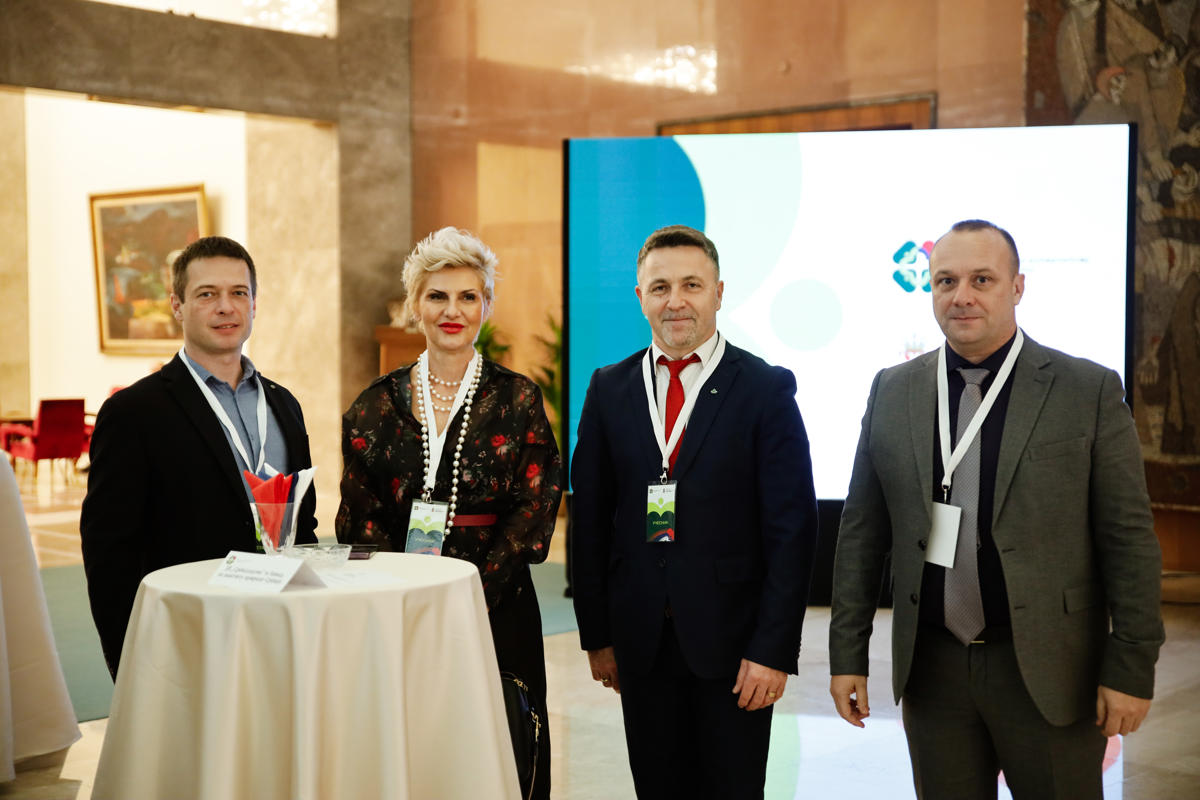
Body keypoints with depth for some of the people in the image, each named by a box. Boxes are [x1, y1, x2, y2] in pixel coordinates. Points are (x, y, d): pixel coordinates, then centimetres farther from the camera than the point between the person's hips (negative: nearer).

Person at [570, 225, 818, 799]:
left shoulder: (767, 390, -4)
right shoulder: (609, 390, 6)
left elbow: (791, 530, -8)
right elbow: (589, 519, 8)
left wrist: (774, 648, -13)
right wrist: (596, 635, 4)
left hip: (732, 640, -3)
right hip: (639, 639, 3)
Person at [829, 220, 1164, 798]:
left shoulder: (1090, 391, -5)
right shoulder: (892, 392, 4)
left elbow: (1129, 538, -5)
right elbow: (862, 531, 6)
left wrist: (1132, 670, -8)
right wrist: (848, 654, 4)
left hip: (1049, 674, -2)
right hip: (931, 671, 3)